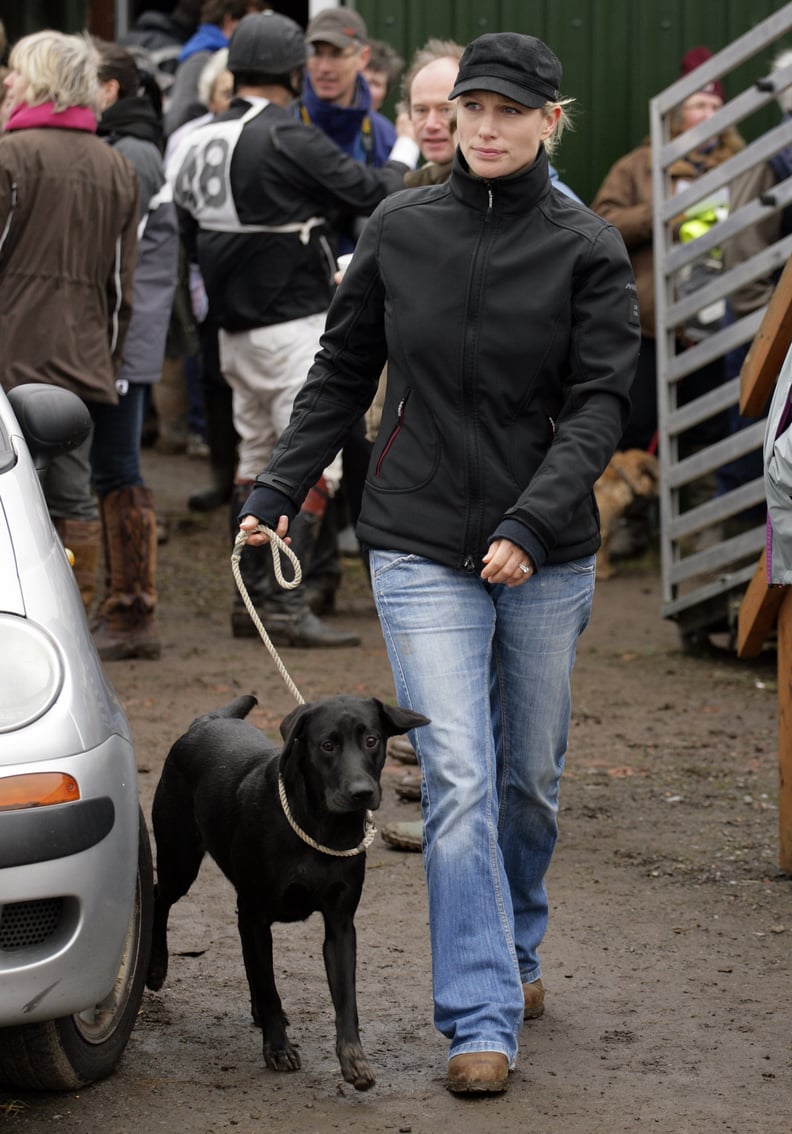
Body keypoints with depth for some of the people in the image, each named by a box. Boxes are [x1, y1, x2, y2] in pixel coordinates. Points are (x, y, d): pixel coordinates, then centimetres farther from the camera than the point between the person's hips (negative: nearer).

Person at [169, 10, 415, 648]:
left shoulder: (199, 146, 8)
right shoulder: (288, 140, -17)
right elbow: (371, 194, -13)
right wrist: (401, 170, 11)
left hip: (235, 327, 9)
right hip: (293, 326, -9)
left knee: (257, 457, 17)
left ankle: (251, 597, 20)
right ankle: (285, 604, -14)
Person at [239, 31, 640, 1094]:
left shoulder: (587, 249, -3)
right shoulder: (400, 231, 2)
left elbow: (599, 404, -9)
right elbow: (343, 371, 12)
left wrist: (530, 526, -20)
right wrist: (277, 490, 8)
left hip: (547, 556, 0)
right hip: (423, 551, 0)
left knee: (530, 775, 13)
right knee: (460, 782, -10)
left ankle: (512, 947, 39)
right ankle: (482, 1016, -8)